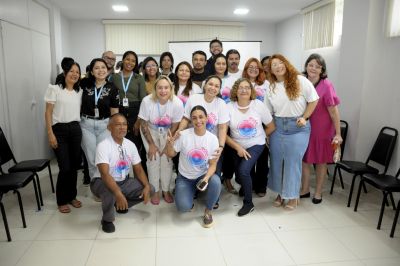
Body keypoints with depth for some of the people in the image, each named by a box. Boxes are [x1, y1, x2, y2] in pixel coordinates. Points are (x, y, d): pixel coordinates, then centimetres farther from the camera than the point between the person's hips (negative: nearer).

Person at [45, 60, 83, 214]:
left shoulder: (79, 92, 11)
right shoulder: (54, 89, -3)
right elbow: (48, 113, -5)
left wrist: (81, 128, 7)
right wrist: (50, 134, -12)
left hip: (76, 129, 4)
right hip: (59, 130, -4)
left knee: (74, 165, 6)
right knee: (65, 167, -6)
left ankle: (72, 196, 23)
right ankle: (62, 200, 12)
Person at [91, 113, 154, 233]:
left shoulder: (130, 145, -5)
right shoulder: (103, 146, -24)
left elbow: (138, 169, -1)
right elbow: (105, 174, -34)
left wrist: (146, 186, -18)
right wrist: (118, 194, -47)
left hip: (124, 182, 6)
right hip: (102, 183, -6)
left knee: (149, 189, -10)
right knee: (110, 191, -40)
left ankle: (120, 204, 14)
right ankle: (107, 219, -8)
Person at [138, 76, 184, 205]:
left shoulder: (177, 103, -27)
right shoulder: (147, 101, -28)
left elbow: (174, 126, -13)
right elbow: (144, 124, -15)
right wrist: (151, 144, -13)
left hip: (167, 132, 1)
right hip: (150, 131, 0)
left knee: (167, 159, -7)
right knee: (153, 159, -10)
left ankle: (166, 190, 13)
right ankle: (155, 191, 8)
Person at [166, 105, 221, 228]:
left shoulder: (213, 139, -12)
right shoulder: (183, 135, -15)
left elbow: (213, 164, -8)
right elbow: (171, 154, -5)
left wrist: (206, 178, -27)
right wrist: (169, 144, -27)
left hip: (203, 175, 1)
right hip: (185, 177, -1)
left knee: (216, 182, -32)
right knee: (184, 207, -20)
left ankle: (208, 211, -3)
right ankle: (190, 193, 20)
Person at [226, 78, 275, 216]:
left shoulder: (258, 105, -10)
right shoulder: (229, 107, -12)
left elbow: (271, 127, 1)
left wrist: (258, 137, 2)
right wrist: (238, 147, -18)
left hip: (256, 145, -2)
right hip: (237, 147, 2)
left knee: (243, 170, -22)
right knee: (239, 177, 7)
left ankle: (248, 203, 0)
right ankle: (246, 187, 46)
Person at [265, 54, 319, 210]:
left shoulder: (300, 81, -5)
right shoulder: (271, 87, 7)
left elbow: (313, 100, -3)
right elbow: (268, 111, 9)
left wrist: (304, 117, -9)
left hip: (298, 127, -4)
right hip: (277, 127, 4)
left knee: (293, 162, 0)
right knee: (276, 161, 9)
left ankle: (292, 196, 18)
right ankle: (281, 193, 27)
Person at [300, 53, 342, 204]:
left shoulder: (326, 85, -14)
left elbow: (333, 110, -14)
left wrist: (338, 134, -15)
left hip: (322, 129, -3)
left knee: (321, 161, 11)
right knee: (304, 159, 11)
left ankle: (318, 192, 27)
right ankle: (305, 190, 28)